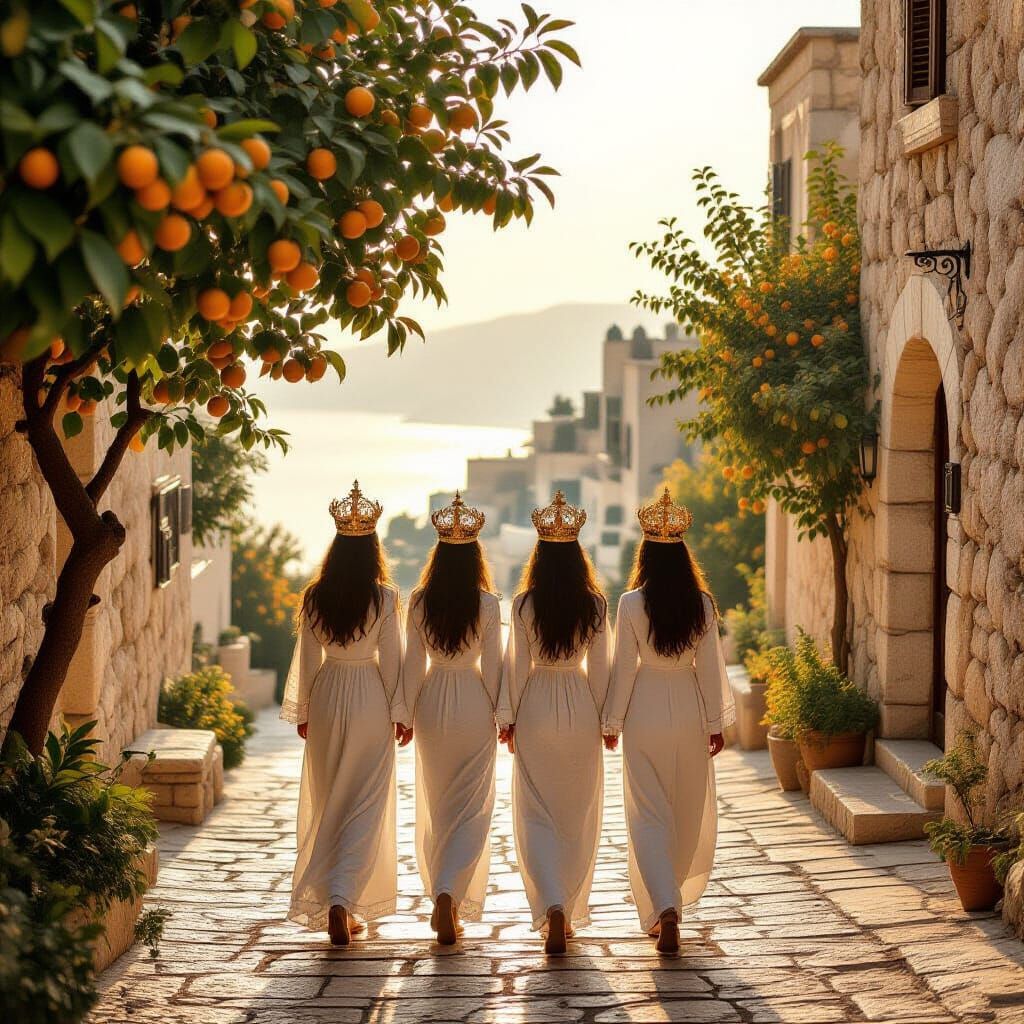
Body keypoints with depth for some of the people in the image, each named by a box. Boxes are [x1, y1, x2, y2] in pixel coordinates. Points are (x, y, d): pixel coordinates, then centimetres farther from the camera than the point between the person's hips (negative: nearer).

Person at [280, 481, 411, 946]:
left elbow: (307, 659, 3)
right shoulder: (384, 598, -10)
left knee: (328, 803, 13)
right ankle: (341, 898, -16)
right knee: (366, 804, 1)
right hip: (371, 702, -3)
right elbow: (391, 658, -7)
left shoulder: (314, 597, -2)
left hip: (327, 698, 3)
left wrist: (302, 712, 13)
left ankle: (332, 906, 19)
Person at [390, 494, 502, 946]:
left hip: (432, 707, 3)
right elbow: (491, 666, -6)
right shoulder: (487, 604, -9)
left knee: (435, 807, 17)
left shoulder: (419, 602, -3)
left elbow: (412, 663, 0)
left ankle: (442, 902, 25)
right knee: (470, 809, 2)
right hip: (473, 706, -3)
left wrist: (406, 714, 7)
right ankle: (450, 894, -19)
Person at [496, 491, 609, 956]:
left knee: (536, 816, 2)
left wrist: (507, 718, 6)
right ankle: (569, 912, 20)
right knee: (578, 817, 13)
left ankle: (552, 906, -19)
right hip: (580, 709, 2)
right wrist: (606, 719, 10)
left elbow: (516, 665, -4)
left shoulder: (524, 604, -7)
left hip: (535, 712, -1)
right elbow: (599, 667, 1)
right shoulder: (595, 605, -4)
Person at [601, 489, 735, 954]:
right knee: (687, 811, 17)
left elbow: (624, 668, -6)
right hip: (689, 711, 2)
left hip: (645, 713, -2)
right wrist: (715, 723, 8)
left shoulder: (631, 604, -10)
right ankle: (671, 899, 30)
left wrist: (612, 722, 3)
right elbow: (709, 667, -1)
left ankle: (664, 907, -17)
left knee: (649, 815, 1)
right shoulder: (702, 603, -4)